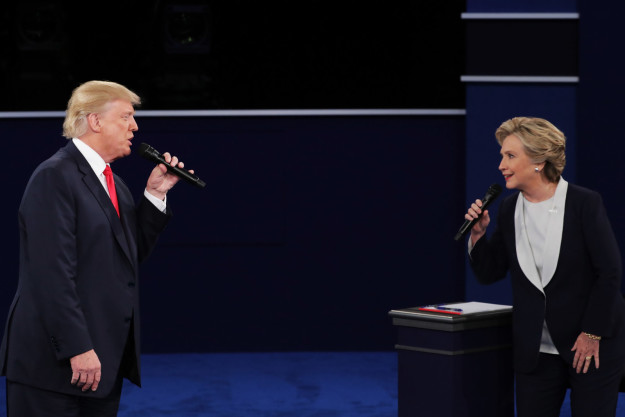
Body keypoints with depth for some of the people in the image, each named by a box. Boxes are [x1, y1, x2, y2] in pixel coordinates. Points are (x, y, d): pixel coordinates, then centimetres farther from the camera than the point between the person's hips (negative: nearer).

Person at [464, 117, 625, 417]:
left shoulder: (585, 203, -12)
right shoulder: (509, 209, 3)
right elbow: (488, 273, 9)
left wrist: (592, 335, -12)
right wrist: (478, 234, -9)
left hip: (592, 346, -4)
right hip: (535, 351, 5)